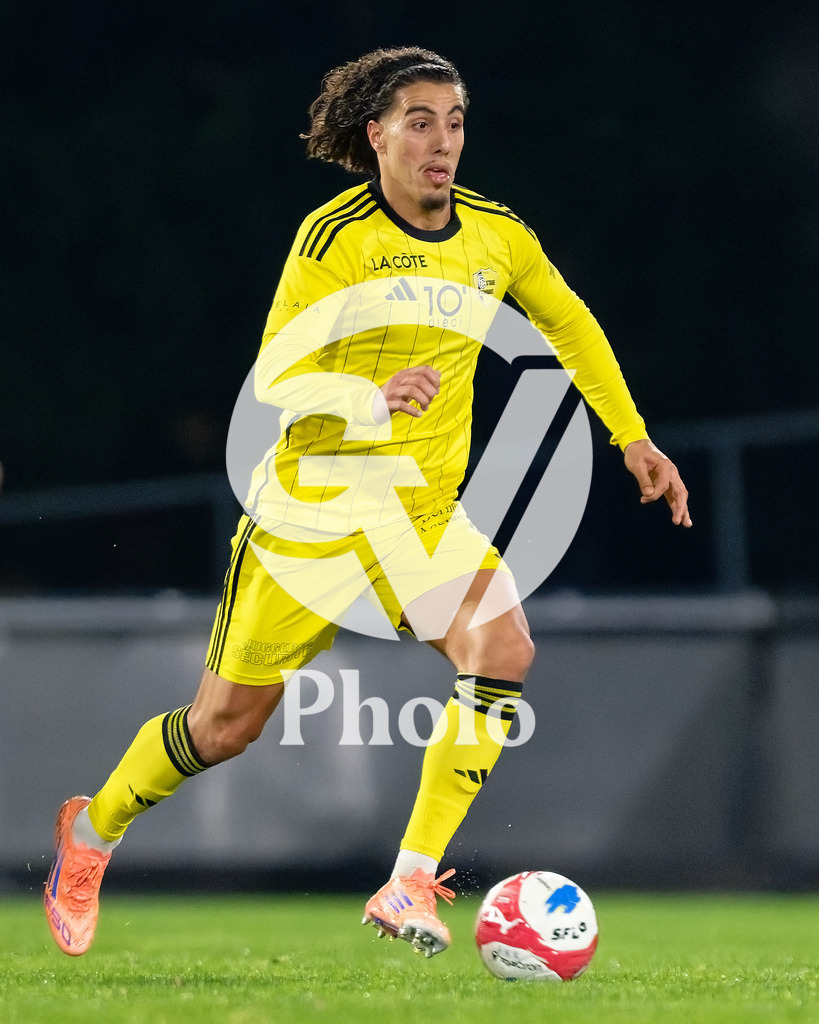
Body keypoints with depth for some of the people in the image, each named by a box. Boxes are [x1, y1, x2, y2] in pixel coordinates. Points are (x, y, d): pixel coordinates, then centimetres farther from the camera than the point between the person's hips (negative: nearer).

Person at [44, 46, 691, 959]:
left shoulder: (496, 235, 0)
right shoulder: (336, 237, -16)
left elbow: (569, 325, 20)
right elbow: (276, 382, -20)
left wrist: (632, 438, 20)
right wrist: (373, 400, -38)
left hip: (423, 510, 4)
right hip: (312, 513, -4)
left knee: (503, 649, -25)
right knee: (225, 726, 5)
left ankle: (409, 886, -20)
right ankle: (92, 832, 35)